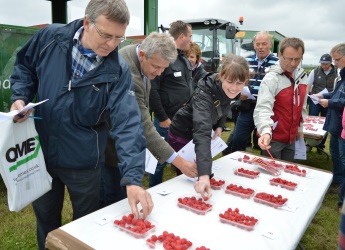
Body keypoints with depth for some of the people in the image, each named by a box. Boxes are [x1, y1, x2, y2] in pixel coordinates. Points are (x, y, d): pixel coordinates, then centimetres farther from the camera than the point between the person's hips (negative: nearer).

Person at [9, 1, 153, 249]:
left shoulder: (118, 70, -18)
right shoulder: (50, 37, -10)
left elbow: (128, 123, -26)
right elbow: (25, 66, 8)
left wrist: (133, 178, -35)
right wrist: (20, 96, -11)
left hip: (83, 160, -2)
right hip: (40, 152, 3)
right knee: (46, 221, 24)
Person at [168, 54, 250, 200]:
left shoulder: (230, 91, -15)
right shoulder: (204, 93, -36)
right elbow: (202, 132, -50)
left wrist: (220, 126, -11)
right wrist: (204, 174, -61)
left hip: (199, 135, 6)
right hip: (182, 135, -6)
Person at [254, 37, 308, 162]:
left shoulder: (302, 75, 3)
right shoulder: (272, 77, -21)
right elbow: (263, 108, -32)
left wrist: (300, 127, 19)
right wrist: (266, 132, -46)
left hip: (291, 137, 7)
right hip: (273, 137, -7)